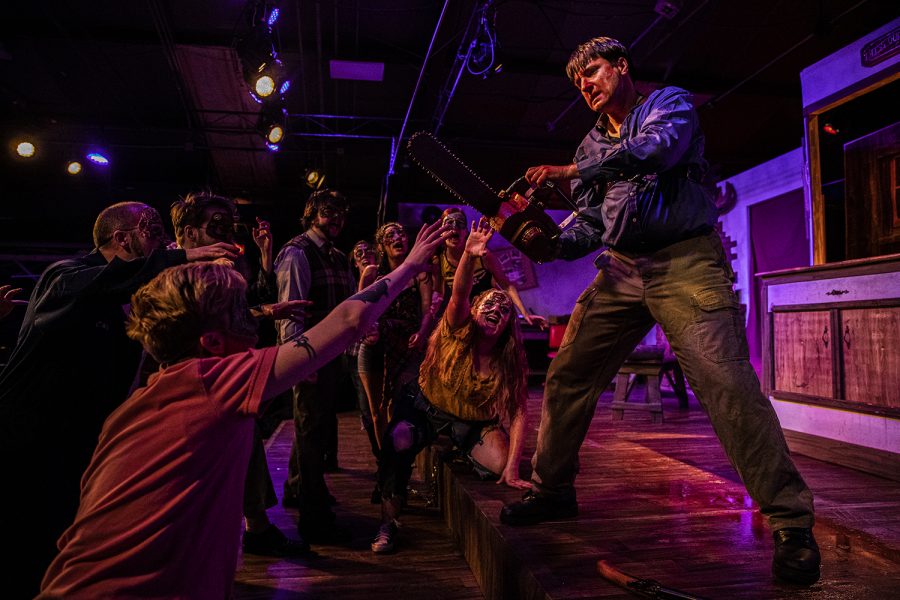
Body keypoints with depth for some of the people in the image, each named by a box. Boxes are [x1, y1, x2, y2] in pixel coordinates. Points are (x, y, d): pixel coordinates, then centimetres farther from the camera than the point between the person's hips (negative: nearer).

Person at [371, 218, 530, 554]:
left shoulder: (511, 360, -14)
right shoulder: (458, 331, -19)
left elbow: (519, 414, -17)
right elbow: (458, 296, -39)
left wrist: (513, 468, -27)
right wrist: (469, 256, -58)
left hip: (474, 422, 2)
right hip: (428, 409, -2)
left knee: (500, 465, -25)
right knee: (398, 440, -32)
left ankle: (459, 453, 12)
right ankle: (388, 523, -14)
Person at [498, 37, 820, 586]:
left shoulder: (670, 103, 7)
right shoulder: (592, 144, 21)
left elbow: (657, 148, -18)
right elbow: (591, 226, 13)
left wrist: (573, 171, -20)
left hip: (686, 262, -5)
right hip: (622, 271, 6)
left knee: (727, 383, -18)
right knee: (567, 377, 2)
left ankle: (792, 524, -5)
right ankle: (553, 490, 19)